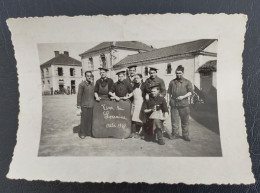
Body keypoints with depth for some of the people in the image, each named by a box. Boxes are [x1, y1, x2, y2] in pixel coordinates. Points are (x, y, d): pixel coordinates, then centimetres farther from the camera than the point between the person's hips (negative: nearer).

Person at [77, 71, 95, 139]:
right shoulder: (82, 84, -7)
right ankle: (82, 133, 13)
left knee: (90, 119, 8)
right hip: (84, 105, -5)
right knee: (84, 120, 0)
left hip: (91, 105, 5)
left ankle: (89, 132, 21)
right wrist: (78, 105, -8)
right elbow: (79, 95, -7)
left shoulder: (92, 84, 9)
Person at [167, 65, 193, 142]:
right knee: (174, 120, 4)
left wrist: (183, 97, -12)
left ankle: (185, 135, 17)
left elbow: (190, 91, 1)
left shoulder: (187, 82, 7)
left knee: (185, 121, 4)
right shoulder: (172, 82, 14)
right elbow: (169, 92, 18)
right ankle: (175, 134, 17)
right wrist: (169, 100, 11)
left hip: (184, 104, -1)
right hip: (174, 104, 1)